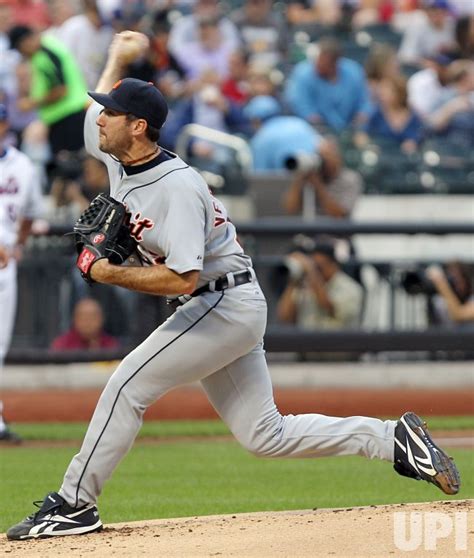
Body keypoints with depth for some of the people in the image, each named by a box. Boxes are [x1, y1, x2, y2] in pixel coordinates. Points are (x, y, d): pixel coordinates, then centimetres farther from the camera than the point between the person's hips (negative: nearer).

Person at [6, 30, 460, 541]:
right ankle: (393, 438, 12)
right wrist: (117, 55, 34)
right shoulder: (116, 156, 2)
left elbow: (183, 278, -31)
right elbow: (99, 106, 26)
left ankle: (73, 504, -8)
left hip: (225, 304, -10)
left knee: (128, 385, -13)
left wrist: (111, 275, -26)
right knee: (265, 436, 8)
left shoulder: (178, 187, -24)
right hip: (227, 310, 10)